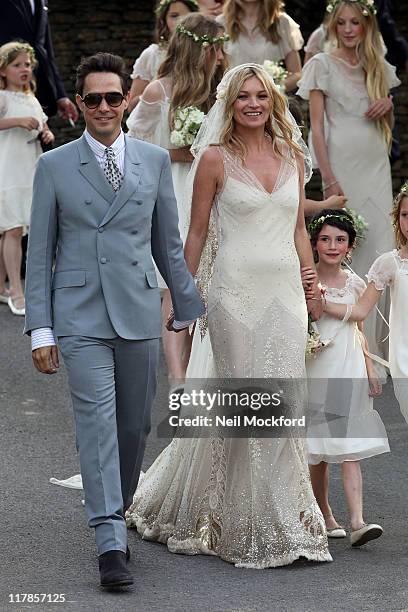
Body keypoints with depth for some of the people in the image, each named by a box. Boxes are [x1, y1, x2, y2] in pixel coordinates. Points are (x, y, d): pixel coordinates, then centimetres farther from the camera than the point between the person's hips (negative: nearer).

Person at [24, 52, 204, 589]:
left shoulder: (155, 161, 7)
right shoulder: (54, 167, 2)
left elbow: (168, 243, 14)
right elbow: (40, 253, 3)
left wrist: (189, 311, 14)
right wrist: (40, 329, -3)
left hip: (139, 312, 3)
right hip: (80, 315, -2)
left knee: (135, 424, 8)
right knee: (98, 423, -10)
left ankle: (117, 512, 29)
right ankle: (111, 544, -13)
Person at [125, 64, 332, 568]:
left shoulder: (292, 156, 10)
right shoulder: (216, 159, -2)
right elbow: (196, 233, 0)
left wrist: (312, 285, 11)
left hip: (285, 290, 4)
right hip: (236, 290, -4)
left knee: (284, 402, 3)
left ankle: (285, 520, 15)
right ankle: (247, 526, 12)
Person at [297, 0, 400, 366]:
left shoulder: (378, 67, 14)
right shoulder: (323, 65, 0)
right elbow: (316, 127, -4)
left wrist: (389, 106, -1)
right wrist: (329, 179, -13)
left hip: (377, 164, 5)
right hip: (343, 163, -5)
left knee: (383, 250, 1)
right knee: (348, 250, -5)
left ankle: (375, 341, 9)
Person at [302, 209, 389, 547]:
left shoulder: (355, 284, 7)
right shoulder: (304, 282, -3)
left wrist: (370, 369, 14)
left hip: (349, 371, 2)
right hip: (316, 370, -2)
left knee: (351, 449, -7)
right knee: (319, 451, 4)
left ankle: (357, 522, -16)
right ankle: (325, 516, 19)